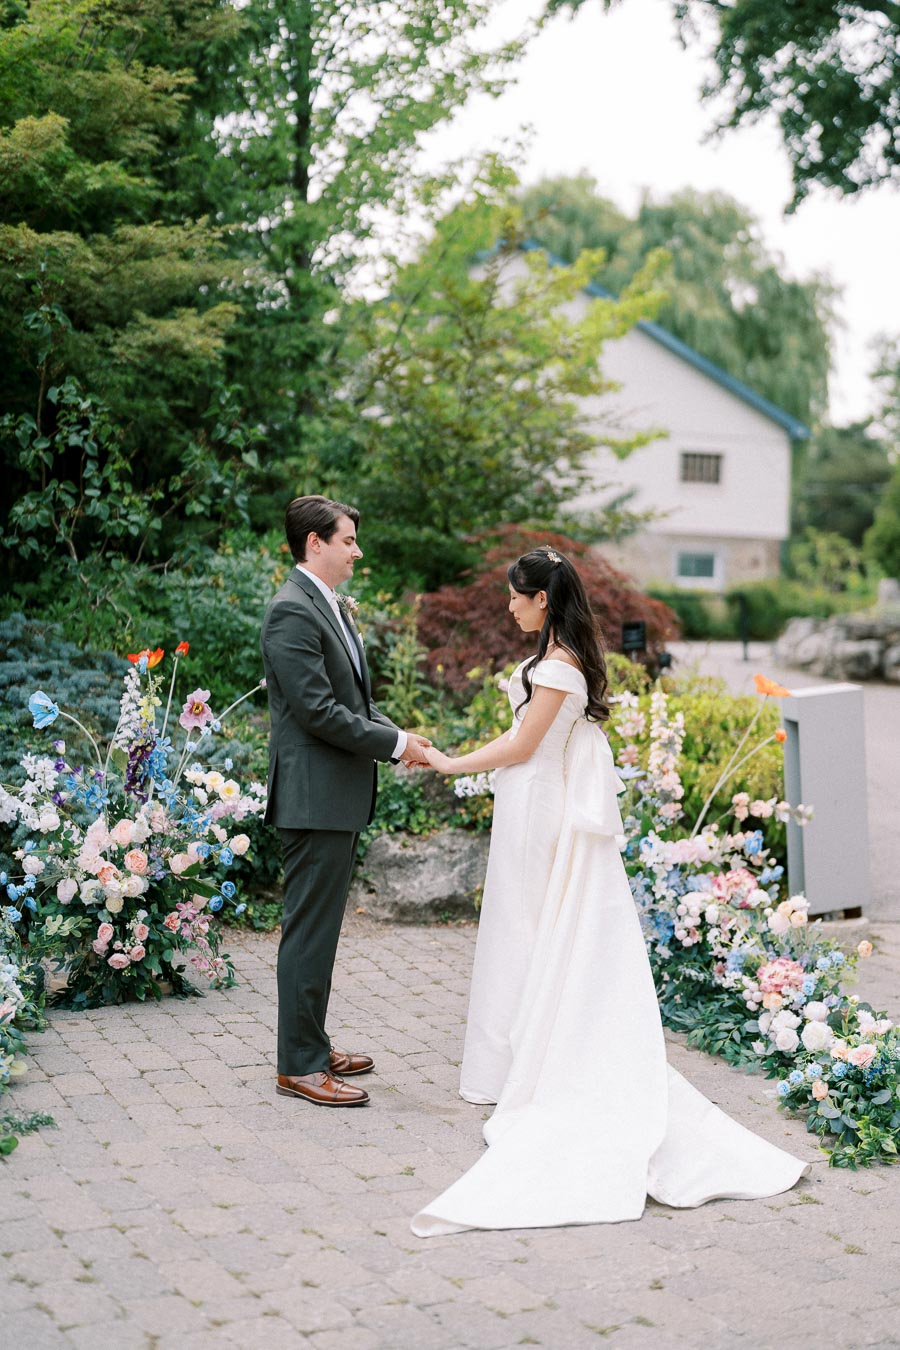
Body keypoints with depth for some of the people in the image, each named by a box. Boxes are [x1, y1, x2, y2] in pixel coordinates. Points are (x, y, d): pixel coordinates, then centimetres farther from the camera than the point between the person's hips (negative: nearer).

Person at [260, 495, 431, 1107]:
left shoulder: (333, 608, 16)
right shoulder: (293, 611, -16)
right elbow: (319, 710, -21)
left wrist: (399, 737, 6)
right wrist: (395, 743, -13)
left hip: (341, 796, 10)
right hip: (315, 797, -10)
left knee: (321, 929, 17)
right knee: (310, 931, -3)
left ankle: (313, 1046, 27)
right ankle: (300, 1065, 5)